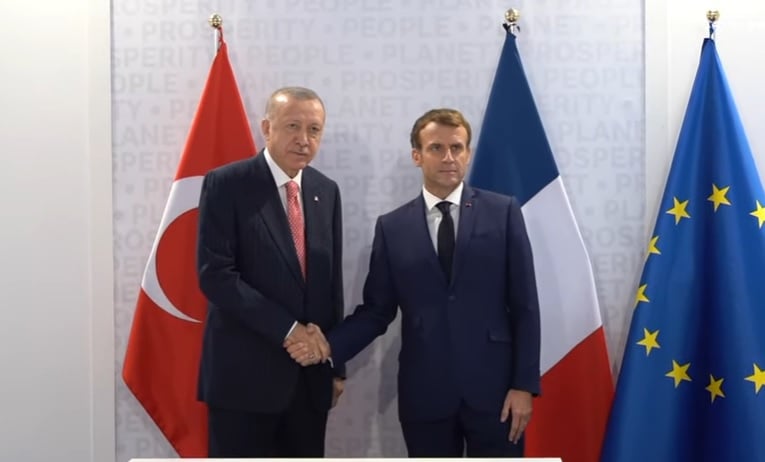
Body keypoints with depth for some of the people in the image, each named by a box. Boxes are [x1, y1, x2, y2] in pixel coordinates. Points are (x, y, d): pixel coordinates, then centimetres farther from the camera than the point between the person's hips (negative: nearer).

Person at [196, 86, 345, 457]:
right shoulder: (226, 184, -7)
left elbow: (332, 279, 12)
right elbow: (215, 275, -15)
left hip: (311, 374, 5)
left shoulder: (326, 191, 9)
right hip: (244, 373, -5)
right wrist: (287, 329, -17)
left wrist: (337, 364, 11)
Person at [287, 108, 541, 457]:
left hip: (493, 386, -1)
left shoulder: (503, 212, 1)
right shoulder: (392, 227, 4)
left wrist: (524, 384, -5)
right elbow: (377, 310, 4)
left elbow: (524, 305, -1)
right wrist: (327, 346, -12)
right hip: (424, 392, 1)